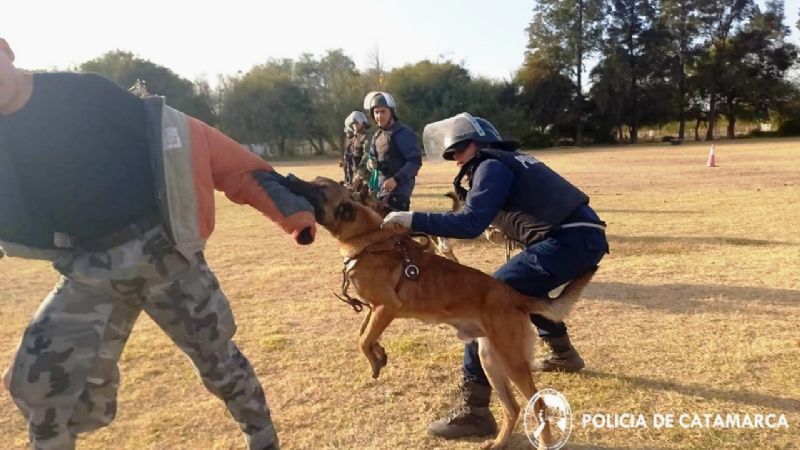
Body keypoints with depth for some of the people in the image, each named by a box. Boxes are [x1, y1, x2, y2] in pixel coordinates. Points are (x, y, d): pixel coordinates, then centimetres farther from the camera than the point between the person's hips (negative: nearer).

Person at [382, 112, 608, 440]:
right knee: (525, 287, 34)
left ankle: (474, 411, -11)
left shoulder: (492, 165, -5)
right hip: (583, 236, 10)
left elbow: (470, 224, -18)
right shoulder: (509, 158, 24)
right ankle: (563, 354, 49)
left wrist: (412, 220, -17)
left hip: (570, 240, -10)